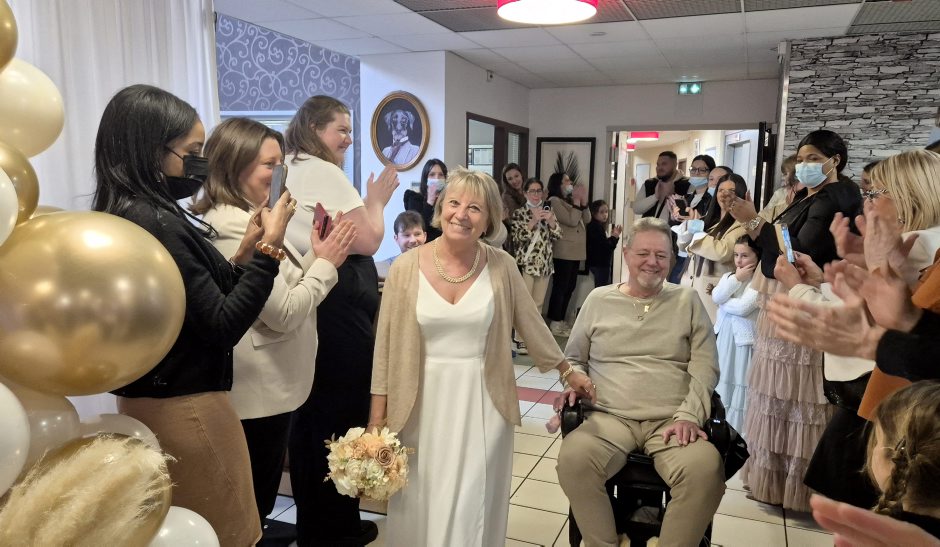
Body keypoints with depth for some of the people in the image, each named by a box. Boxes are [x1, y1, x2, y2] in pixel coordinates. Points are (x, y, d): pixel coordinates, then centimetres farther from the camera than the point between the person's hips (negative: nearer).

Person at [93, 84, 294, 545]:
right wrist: (269, 248, -17)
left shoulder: (126, 214, 6)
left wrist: (243, 254, 0)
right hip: (186, 410, -10)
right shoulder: (154, 221, -23)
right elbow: (222, 327, -22)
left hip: (153, 401, 10)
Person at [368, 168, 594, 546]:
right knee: (421, 507, 12)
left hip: (482, 403, 0)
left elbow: (531, 324, 8)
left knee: (470, 508, 5)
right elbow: (387, 347, -2)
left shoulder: (501, 266, -5)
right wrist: (376, 419, -1)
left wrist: (568, 372, 14)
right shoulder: (406, 268, -6)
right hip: (424, 405, 0)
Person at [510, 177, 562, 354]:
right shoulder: (519, 213, -1)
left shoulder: (547, 210, 12)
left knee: (538, 303, 10)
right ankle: (520, 339, 0)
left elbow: (557, 236, 7)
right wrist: (533, 221, -18)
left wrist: (551, 220, -10)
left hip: (545, 263, 5)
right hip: (526, 263, -5)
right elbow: (517, 238, -11)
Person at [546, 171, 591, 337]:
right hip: (563, 251, -9)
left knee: (569, 287, 11)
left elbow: (587, 220, 10)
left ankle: (560, 320, 18)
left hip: (575, 251, 9)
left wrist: (583, 201, 0)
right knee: (560, 287, -6)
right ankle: (555, 324, 0)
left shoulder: (569, 200, 18)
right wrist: (577, 201, -8)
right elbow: (572, 221, -16)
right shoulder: (554, 201, -7)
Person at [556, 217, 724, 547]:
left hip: (671, 422, 0)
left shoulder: (688, 301, 12)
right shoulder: (598, 300, 13)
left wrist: (689, 414, -9)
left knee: (706, 468, -32)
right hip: (610, 418, 0)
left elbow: (705, 367, 6)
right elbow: (574, 359, 20)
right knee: (573, 458, -31)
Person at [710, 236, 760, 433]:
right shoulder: (729, 276, 10)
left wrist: (723, 303, -7)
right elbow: (716, 297, -8)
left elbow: (743, 308, -21)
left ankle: (739, 431, 8)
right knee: (722, 381, 14)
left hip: (744, 339, -6)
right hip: (724, 337, 6)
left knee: (740, 383, -1)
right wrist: (736, 278, -9)